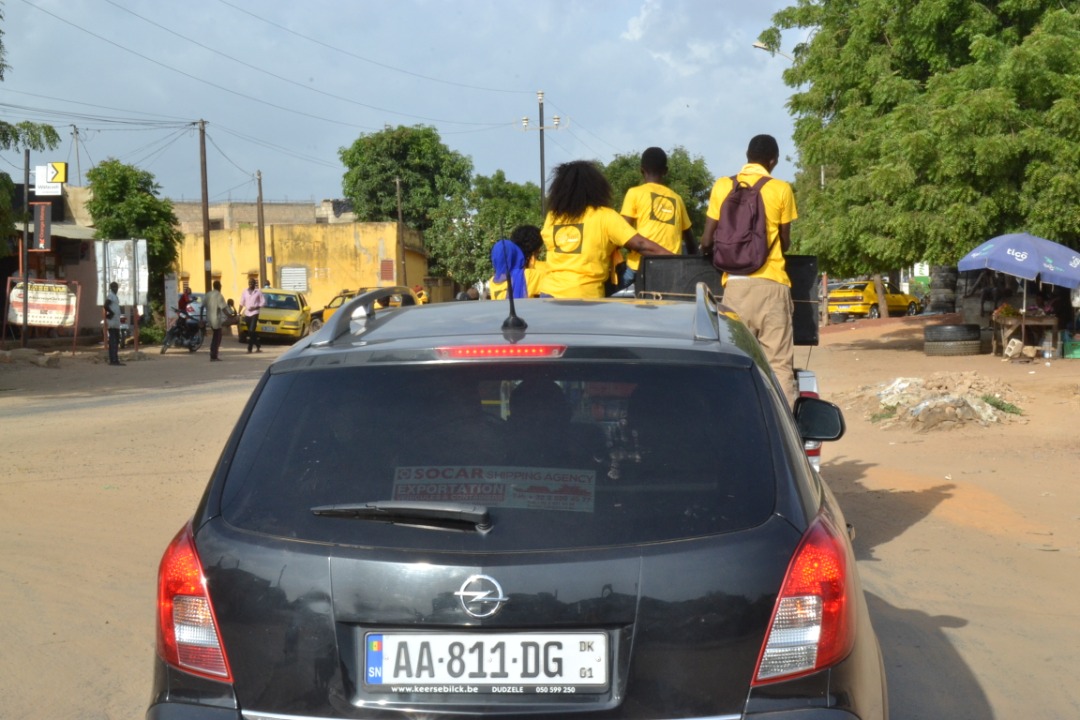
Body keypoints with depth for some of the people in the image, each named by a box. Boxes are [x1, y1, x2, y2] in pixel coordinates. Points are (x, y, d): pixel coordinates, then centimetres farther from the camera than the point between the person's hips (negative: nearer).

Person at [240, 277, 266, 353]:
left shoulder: (258, 292, -1)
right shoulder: (244, 292, 10)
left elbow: (263, 303, -2)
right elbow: (241, 303, 13)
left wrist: (255, 307, -13)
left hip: (254, 313, -5)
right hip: (247, 314, 5)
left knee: (251, 331, -14)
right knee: (252, 332, 9)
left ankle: (249, 348, -10)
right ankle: (258, 346, 22)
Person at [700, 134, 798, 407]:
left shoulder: (723, 186, 5)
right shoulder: (781, 190, 2)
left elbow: (707, 242, 4)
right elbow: (785, 241, 10)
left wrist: (712, 251, 27)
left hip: (736, 282, 1)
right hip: (772, 282, -1)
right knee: (779, 362, -2)